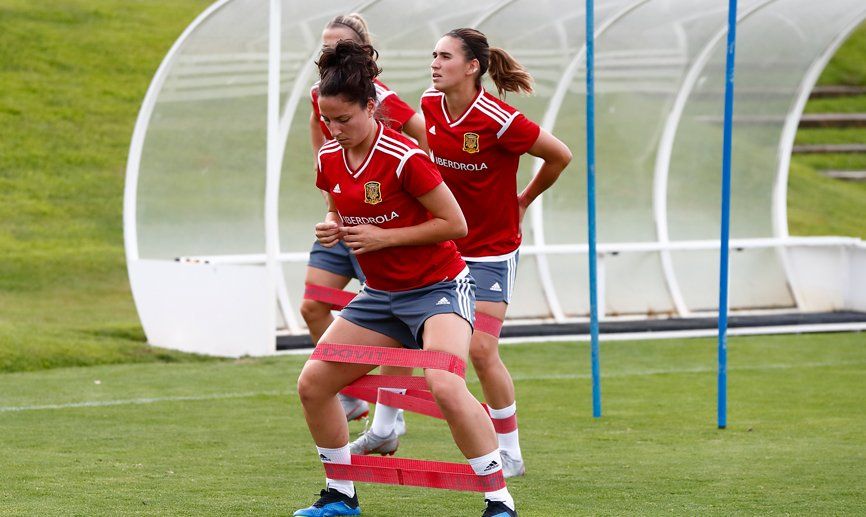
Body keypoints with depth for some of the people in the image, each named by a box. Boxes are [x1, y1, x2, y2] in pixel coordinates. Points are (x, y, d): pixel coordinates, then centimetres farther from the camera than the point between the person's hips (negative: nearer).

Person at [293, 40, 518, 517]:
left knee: (446, 387, -31)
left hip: (437, 289, -8)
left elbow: (456, 224, -18)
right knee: (312, 385, 2)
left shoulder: (403, 158, -21)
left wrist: (384, 236, -21)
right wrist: (332, 228, -5)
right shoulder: (330, 160, 0)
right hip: (380, 295, 8)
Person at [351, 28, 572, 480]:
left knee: (481, 349, -11)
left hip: (490, 251, -6)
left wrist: (523, 201, 2)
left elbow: (560, 156, -9)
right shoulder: (430, 106, -4)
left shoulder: (498, 121, -22)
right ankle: (383, 429, 18)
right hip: (441, 243, 6)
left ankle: (510, 454, 4)